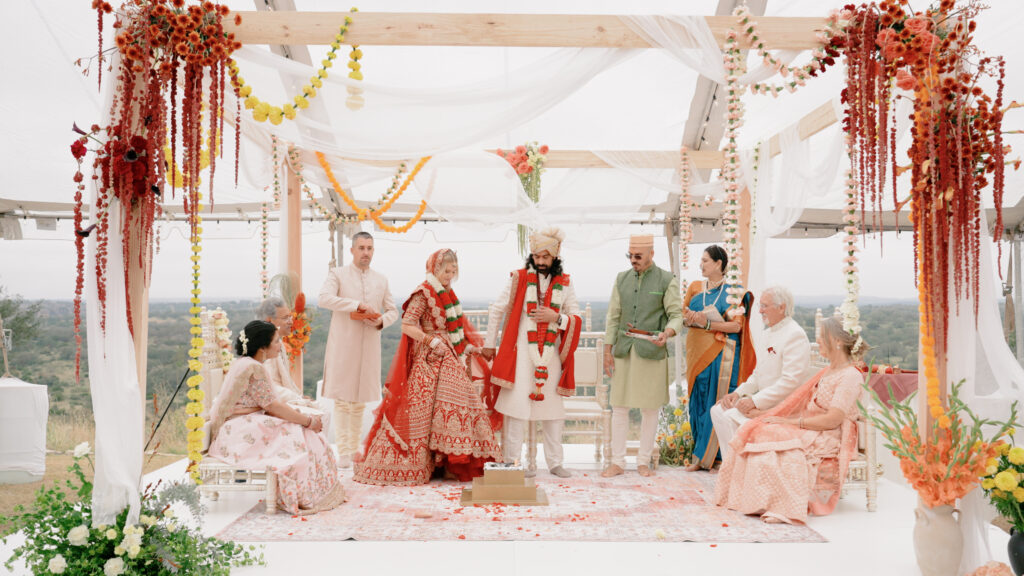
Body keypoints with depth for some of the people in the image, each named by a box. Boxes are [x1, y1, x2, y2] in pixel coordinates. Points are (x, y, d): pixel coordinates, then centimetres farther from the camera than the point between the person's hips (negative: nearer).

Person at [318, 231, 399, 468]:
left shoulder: (381, 280, 15)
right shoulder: (338, 274, 3)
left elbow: (393, 311, 18)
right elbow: (324, 299, -15)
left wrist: (381, 320, -5)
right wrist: (357, 305, -21)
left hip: (369, 346, 4)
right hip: (343, 344, -4)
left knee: (360, 400, 9)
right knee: (342, 399, -5)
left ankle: (355, 448, 18)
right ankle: (343, 452, -2)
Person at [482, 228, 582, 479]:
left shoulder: (564, 283, 8)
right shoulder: (519, 278, 1)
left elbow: (576, 319, 7)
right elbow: (496, 310, 6)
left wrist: (556, 318, -12)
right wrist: (490, 344, 6)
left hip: (551, 352, 3)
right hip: (521, 351, -3)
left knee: (554, 406, 6)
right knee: (517, 403, -5)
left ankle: (555, 462, 15)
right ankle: (514, 462, 1)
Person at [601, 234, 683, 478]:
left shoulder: (667, 281, 1)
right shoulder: (622, 279, 12)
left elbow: (676, 315, -1)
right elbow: (613, 316, 12)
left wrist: (667, 333, -23)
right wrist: (608, 350, 6)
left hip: (652, 352, -3)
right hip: (623, 351, 3)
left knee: (650, 409, 4)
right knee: (619, 408, 4)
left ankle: (644, 462, 16)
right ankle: (617, 462, 12)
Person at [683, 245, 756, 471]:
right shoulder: (695, 288, 13)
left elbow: (736, 326, -8)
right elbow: (683, 315, 11)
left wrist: (707, 323, -18)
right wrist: (690, 319, -12)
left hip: (721, 354, -4)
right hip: (698, 351, 4)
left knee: (719, 402, -5)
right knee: (698, 402, 4)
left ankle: (708, 456, 3)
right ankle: (701, 456, 11)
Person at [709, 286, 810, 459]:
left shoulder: (795, 335, -16)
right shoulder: (769, 333, 16)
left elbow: (790, 382, -23)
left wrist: (755, 401, -23)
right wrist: (738, 393, 4)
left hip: (781, 405, -10)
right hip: (762, 399, 10)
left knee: (732, 417, -23)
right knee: (717, 410, -2)